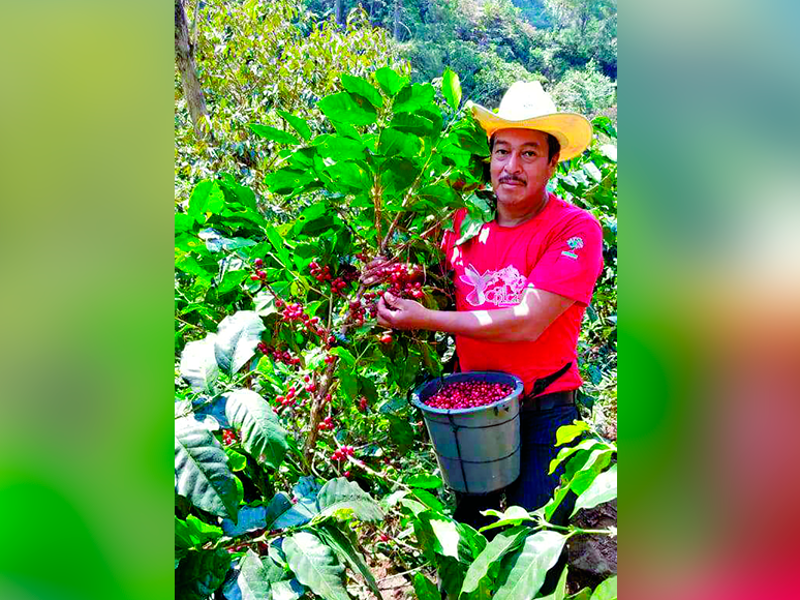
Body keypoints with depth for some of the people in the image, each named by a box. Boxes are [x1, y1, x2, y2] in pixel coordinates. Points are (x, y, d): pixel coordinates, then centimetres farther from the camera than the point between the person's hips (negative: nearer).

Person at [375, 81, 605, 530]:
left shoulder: (576, 229, -14)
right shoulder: (467, 221, 1)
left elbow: (526, 323, -22)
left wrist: (425, 319, -19)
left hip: (543, 414, -4)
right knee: (469, 534, 18)